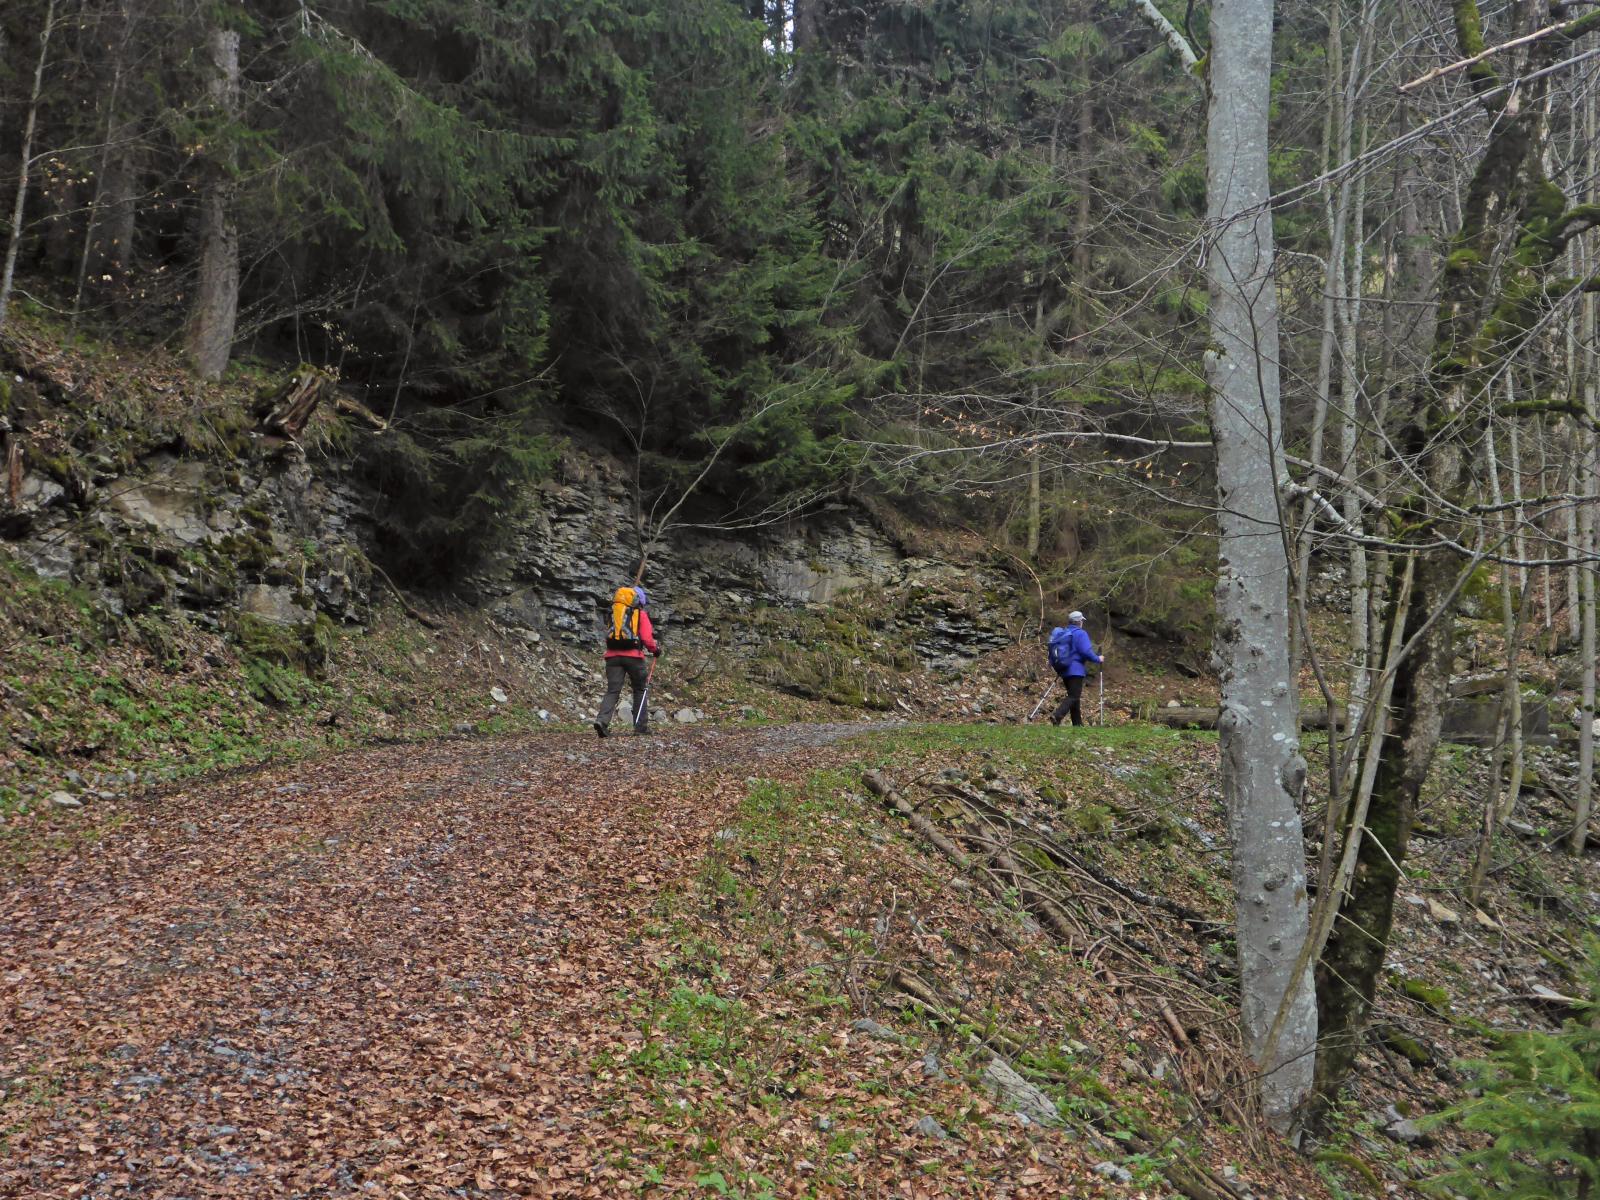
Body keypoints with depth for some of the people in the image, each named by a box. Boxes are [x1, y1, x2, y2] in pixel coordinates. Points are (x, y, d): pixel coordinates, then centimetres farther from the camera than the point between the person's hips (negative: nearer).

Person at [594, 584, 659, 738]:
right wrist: (655, 650, 11)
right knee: (640, 690, 13)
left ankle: (602, 721, -20)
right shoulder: (641, 614, 3)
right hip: (633, 656, -3)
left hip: (613, 655, 3)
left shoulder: (613, 613, 17)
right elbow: (647, 638, -5)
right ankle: (641, 726, 13)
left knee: (612, 691, 0)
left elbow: (609, 636, 14)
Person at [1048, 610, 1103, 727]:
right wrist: (1098, 659, -3)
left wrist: (1057, 667, 26)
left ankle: (1078, 724, 18)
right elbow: (1086, 651, -18)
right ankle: (1057, 716, -31)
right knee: (1073, 696, -11)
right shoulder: (1080, 633, -9)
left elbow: (1053, 653, 15)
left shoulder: (1061, 634, 14)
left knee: (1073, 696, 15)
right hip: (1076, 670, -8)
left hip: (1064, 671, 8)